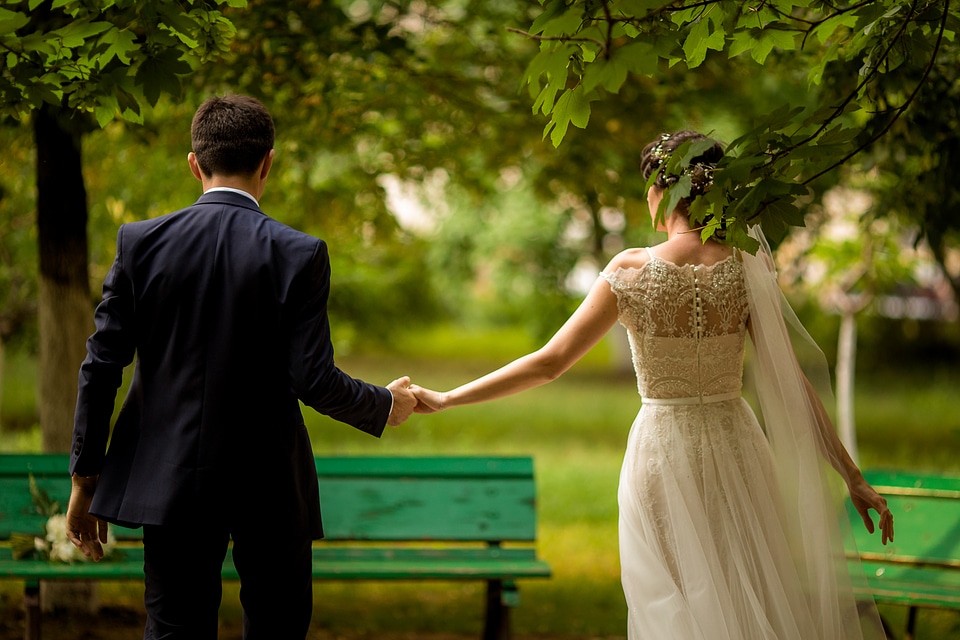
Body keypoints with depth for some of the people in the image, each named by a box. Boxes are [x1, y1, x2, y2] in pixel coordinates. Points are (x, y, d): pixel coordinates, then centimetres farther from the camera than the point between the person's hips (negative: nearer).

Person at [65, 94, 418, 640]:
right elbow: (312, 379, -12)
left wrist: (86, 479, 5)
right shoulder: (299, 255, -9)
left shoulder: (142, 242, -3)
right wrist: (386, 405, 7)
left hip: (171, 482, 2)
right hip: (270, 488, -2)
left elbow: (101, 366, -3)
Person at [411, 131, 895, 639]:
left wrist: (444, 400, -1)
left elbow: (549, 362, -9)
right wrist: (853, 477, -1)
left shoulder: (631, 271, -10)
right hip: (735, 450, 1)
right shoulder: (747, 268, -6)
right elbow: (790, 381, -7)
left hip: (660, 455, -1)